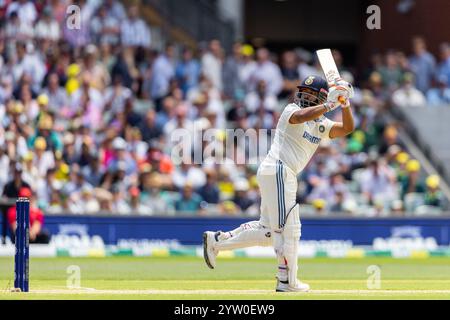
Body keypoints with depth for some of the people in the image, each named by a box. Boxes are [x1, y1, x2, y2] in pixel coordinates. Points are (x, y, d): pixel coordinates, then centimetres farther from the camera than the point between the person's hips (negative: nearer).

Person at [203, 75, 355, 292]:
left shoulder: (321, 125, 17)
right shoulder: (291, 110, -4)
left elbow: (347, 128, 4)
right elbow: (301, 116, -28)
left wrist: (345, 105, -11)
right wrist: (330, 105, -29)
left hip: (283, 176, 9)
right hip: (278, 170, -9)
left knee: (269, 230, 15)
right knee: (288, 228, -6)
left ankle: (217, 240, 20)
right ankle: (287, 282, -1)